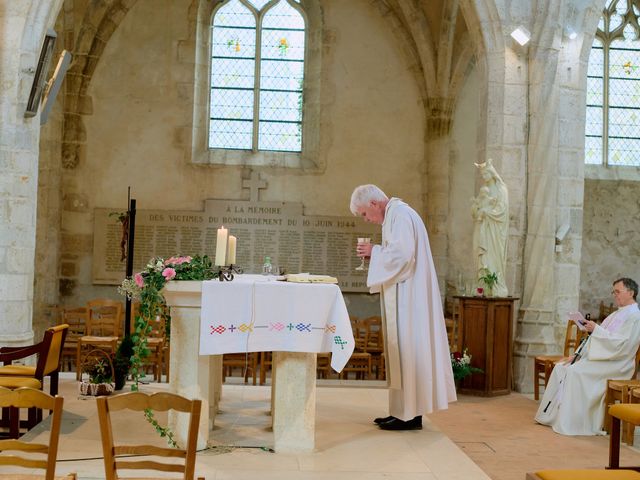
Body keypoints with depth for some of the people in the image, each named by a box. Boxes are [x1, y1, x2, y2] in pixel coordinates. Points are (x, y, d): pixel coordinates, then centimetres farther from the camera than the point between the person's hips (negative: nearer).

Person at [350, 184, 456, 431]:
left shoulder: (400, 215, -13)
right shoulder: (395, 214, 19)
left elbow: (402, 254, -24)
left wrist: (374, 251, -10)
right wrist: (375, 253, 10)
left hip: (408, 296, -11)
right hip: (403, 296, 11)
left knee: (406, 348, -8)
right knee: (401, 348, 11)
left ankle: (411, 415, -4)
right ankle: (404, 411, 16)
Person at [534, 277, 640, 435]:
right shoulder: (616, 314, 21)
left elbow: (622, 345, -22)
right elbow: (595, 339, 18)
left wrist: (596, 329, -22)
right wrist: (577, 355, 8)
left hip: (615, 363, -9)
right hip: (597, 357, 10)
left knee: (575, 371, -28)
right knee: (560, 368, -3)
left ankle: (570, 424, -23)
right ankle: (552, 414, -2)